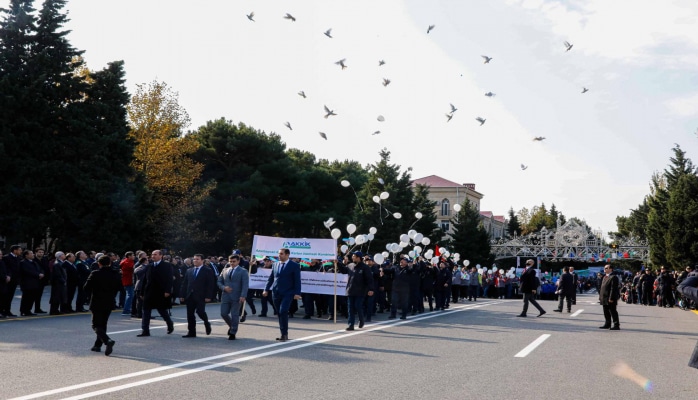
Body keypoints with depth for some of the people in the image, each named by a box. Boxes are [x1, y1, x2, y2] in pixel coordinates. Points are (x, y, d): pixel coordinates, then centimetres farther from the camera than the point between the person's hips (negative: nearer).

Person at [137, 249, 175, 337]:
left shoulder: (167, 265, -3)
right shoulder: (149, 266, 11)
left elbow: (170, 279, -9)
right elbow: (144, 280, 12)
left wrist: (167, 291, -18)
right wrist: (142, 292, 9)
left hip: (161, 293, -4)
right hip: (149, 293, 4)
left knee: (162, 310, 6)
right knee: (146, 312, 0)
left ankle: (170, 325, 31)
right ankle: (145, 331, 3)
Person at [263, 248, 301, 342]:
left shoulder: (294, 265, -3)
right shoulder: (276, 265, 13)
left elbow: (297, 280, -6)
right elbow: (271, 278, 15)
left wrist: (297, 293, -13)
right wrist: (266, 289, 6)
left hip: (287, 294, -5)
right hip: (276, 293, 5)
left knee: (283, 312, -17)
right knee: (280, 313, 7)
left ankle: (284, 334, -7)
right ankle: (283, 334, 15)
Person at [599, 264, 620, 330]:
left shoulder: (613, 277, -13)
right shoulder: (605, 277, 18)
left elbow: (613, 289, -19)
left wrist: (611, 298, -22)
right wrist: (600, 297, 16)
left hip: (610, 300, -9)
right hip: (604, 299, 9)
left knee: (613, 312, -4)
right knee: (606, 312, 14)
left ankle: (616, 325, 1)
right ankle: (607, 324, 23)